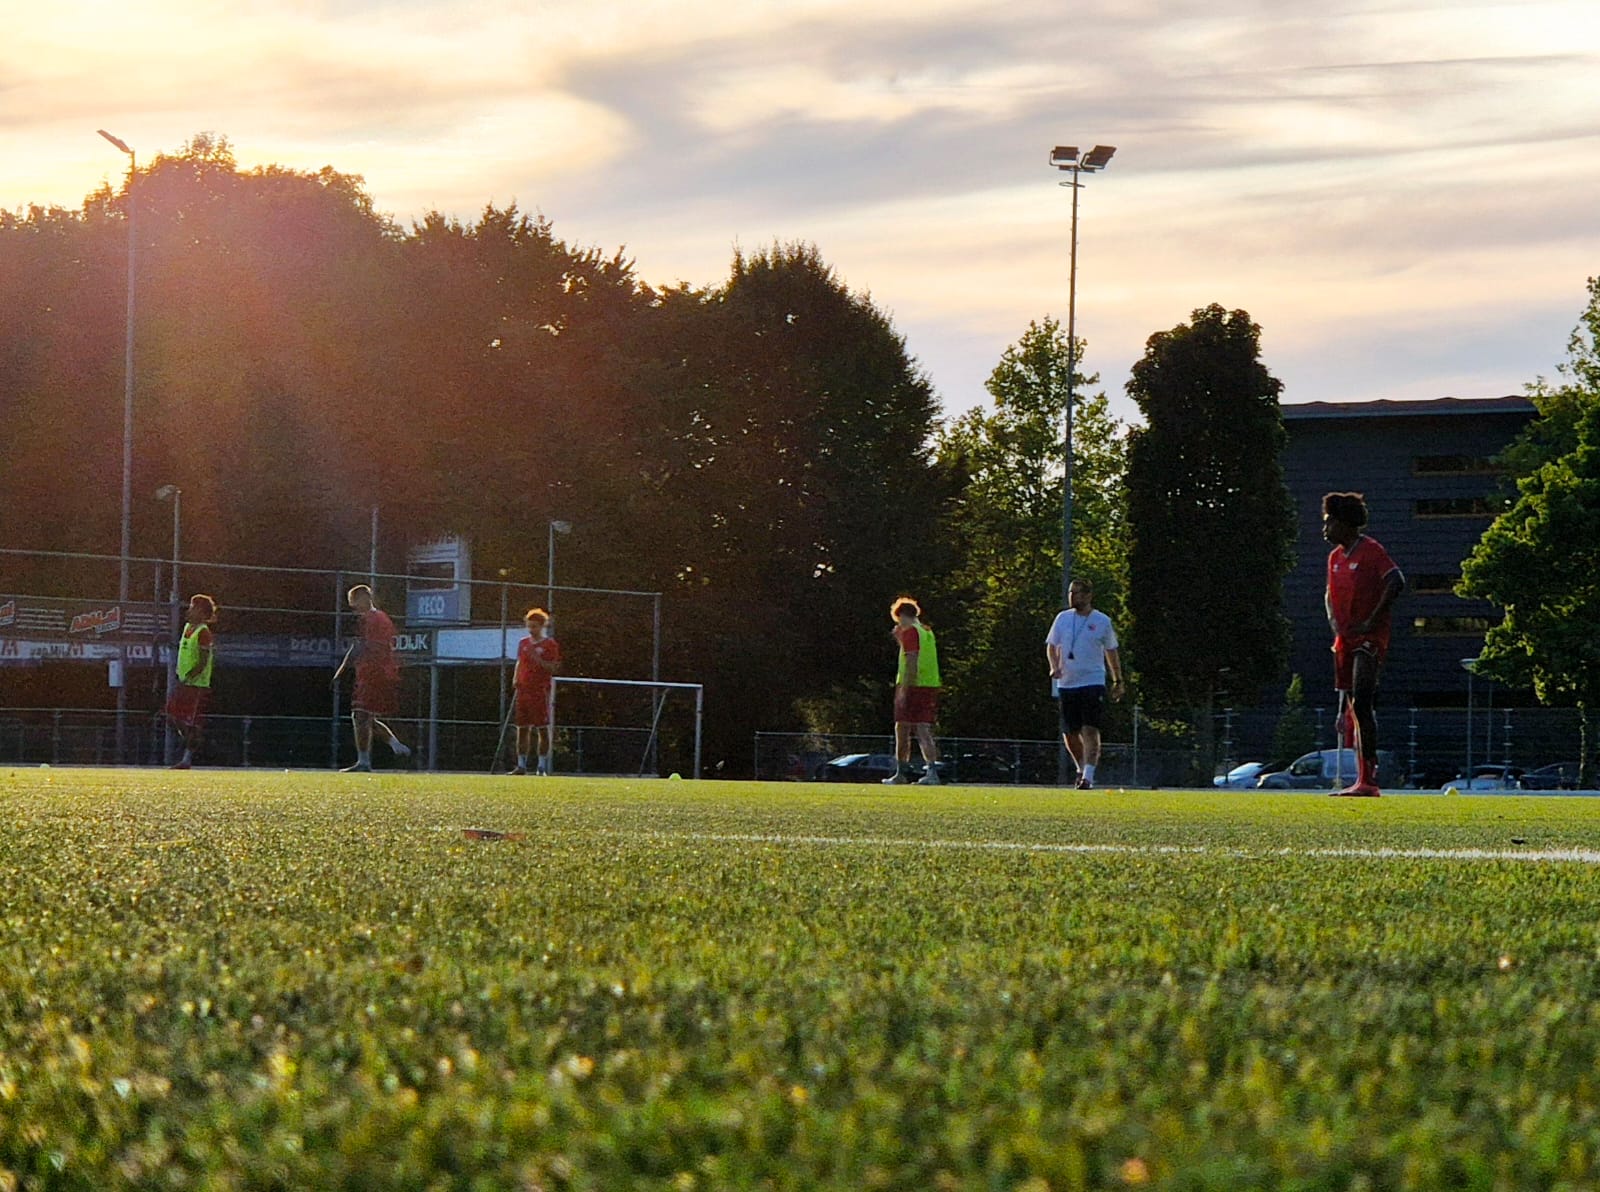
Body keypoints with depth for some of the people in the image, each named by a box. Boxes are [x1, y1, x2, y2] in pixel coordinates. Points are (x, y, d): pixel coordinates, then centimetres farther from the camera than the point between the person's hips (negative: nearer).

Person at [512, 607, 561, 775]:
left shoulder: (550, 644, -3)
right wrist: (515, 678, 5)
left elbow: (554, 668, -8)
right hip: (523, 690, 5)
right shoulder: (524, 643, 14)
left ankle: (542, 766, 0)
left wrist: (538, 660, -20)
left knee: (543, 729, -3)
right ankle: (521, 765, 9)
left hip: (541, 690, -5)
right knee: (522, 729, 5)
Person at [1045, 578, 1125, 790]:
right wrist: (1054, 667, -5)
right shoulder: (1062, 618, 7)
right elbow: (1051, 646, 14)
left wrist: (1118, 681, 12)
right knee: (1069, 733, 7)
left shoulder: (1102, 621, 0)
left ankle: (1088, 777, -17)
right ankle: (1082, 769, 29)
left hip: (1093, 683, -3)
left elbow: (1111, 652, 10)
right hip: (1066, 684, 3)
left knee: (1090, 730, -14)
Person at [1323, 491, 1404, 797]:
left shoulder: (1371, 551, -10)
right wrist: (1334, 620, 11)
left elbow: (1396, 582, -20)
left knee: (1361, 703, -18)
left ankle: (1369, 780, -19)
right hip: (1345, 640, 9)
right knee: (1350, 707, 9)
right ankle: (1363, 780, 15)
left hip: (1369, 639, -9)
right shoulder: (1335, 557, 16)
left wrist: (1372, 621, -20)